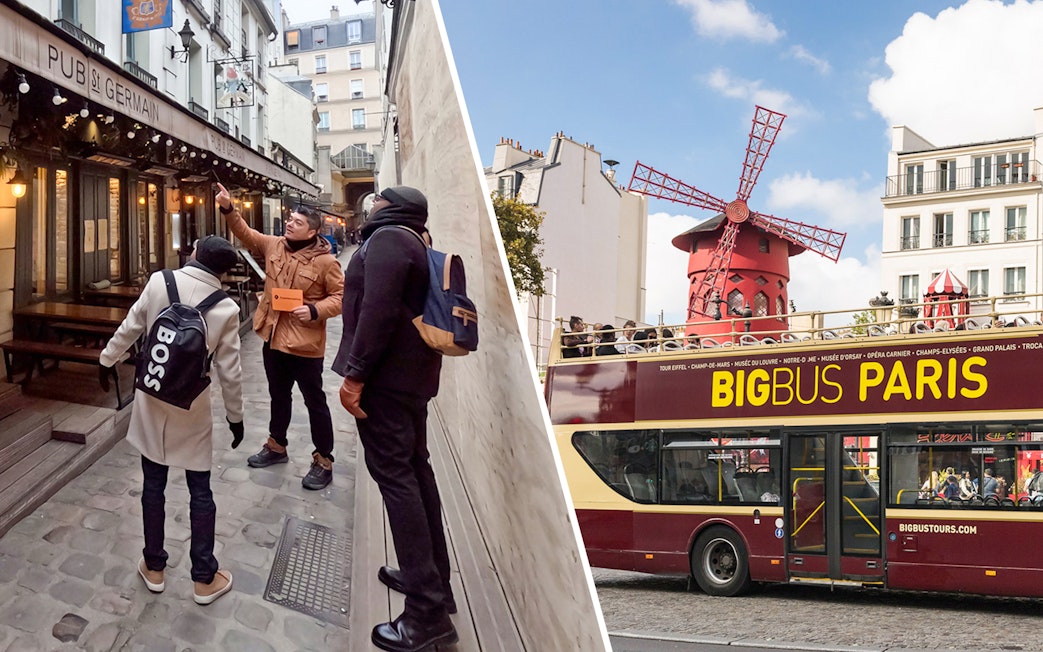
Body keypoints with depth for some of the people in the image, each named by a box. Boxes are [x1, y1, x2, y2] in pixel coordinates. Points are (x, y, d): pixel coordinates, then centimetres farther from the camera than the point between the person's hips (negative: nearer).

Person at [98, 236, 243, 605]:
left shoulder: (159, 282, -10)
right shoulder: (226, 309, -12)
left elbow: (130, 328, 0)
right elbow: (229, 372, -7)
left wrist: (107, 361, 19)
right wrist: (235, 416, 7)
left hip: (152, 399, 2)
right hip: (191, 408, -2)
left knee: (153, 486, 15)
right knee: (200, 492, 9)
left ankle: (154, 568, 27)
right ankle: (204, 579, 16)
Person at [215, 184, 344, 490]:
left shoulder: (324, 261, -14)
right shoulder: (274, 245, 3)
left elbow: (340, 297, -10)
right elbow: (245, 233, 8)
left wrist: (315, 311, -24)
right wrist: (228, 209, -7)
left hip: (304, 343, -6)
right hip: (273, 337, 6)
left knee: (314, 401, 4)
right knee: (278, 396, 22)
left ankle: (324, 461, 13)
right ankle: (276, 446, 39)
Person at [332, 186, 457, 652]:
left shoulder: (387, 239, -12)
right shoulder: (414, 242, 18)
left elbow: (378, 311, -23)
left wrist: (355, 373, -21)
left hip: (385, 375, -10)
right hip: (413, 372, 10)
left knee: (394, 475, -11)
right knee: (414, 469, 15)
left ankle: (427, 611, -13)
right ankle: (433, 581, 24)